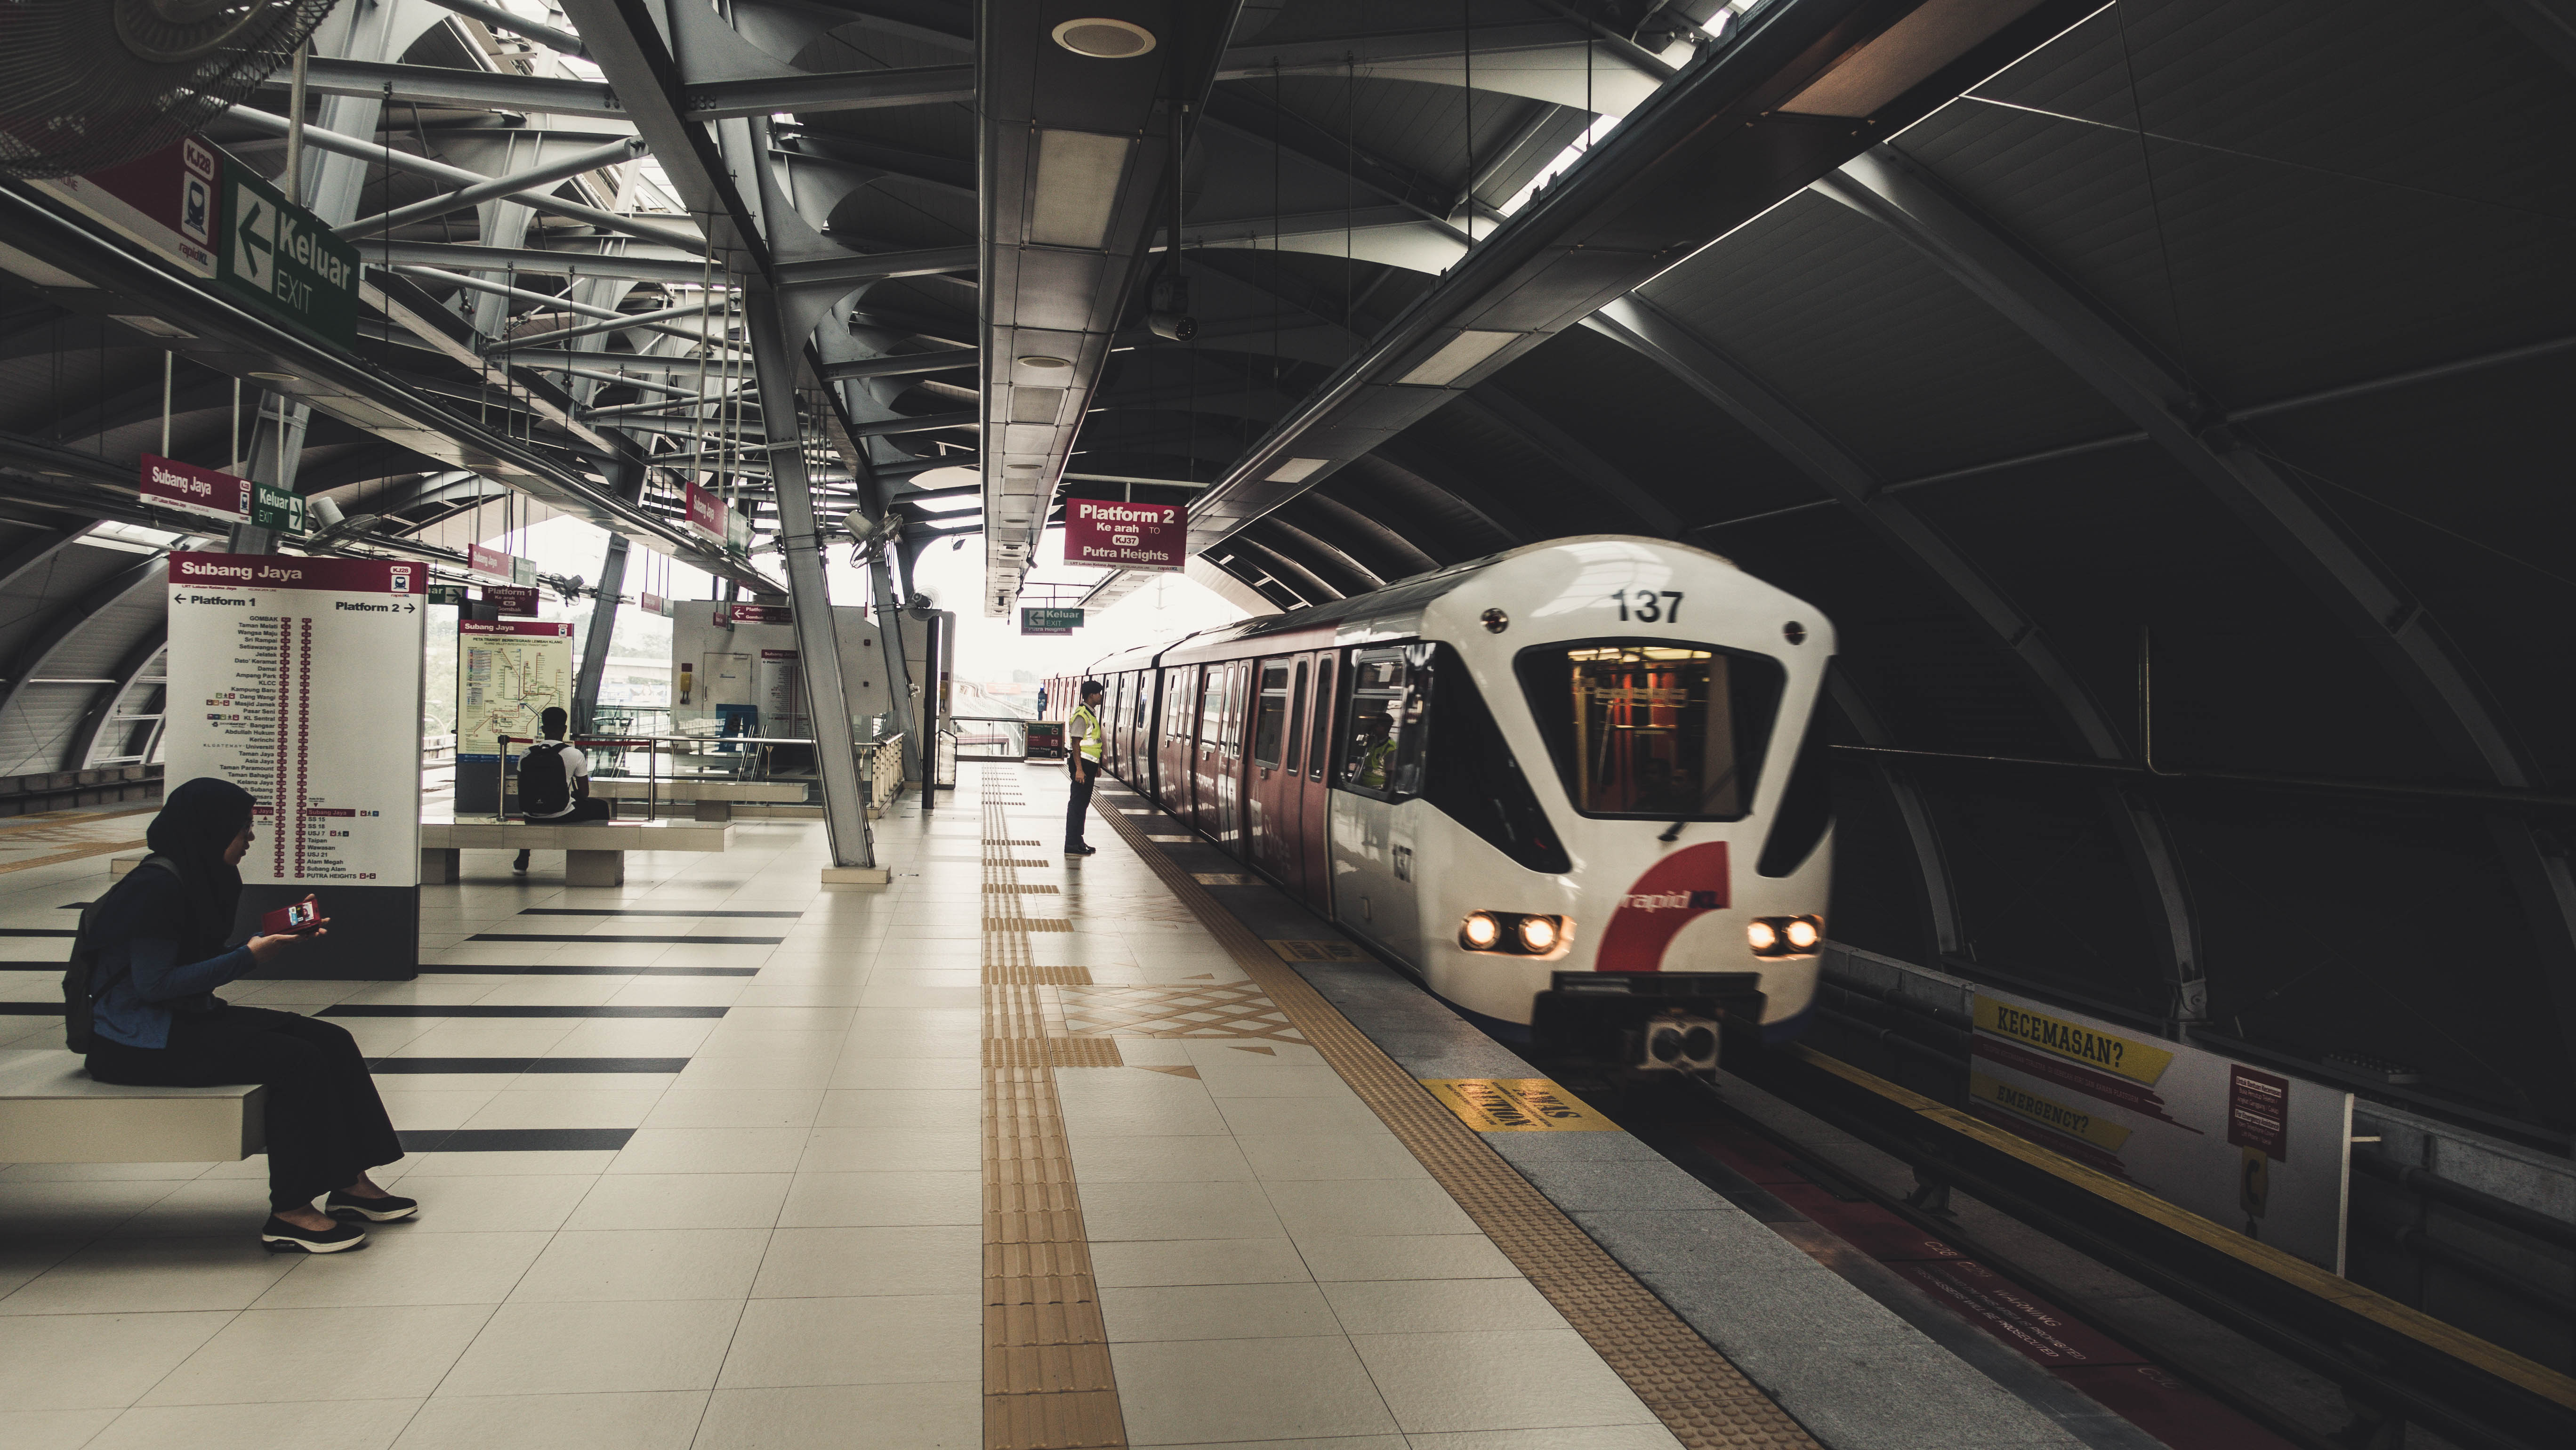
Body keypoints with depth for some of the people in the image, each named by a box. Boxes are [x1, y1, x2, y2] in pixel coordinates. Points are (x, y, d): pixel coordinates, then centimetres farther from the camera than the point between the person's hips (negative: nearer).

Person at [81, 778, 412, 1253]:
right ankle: (289, 1215, -16)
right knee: (297, 1060, -23)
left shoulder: (204, 879, 10)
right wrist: (249, 957, -20)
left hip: (189, 1018, 10)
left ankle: (350, 1184, 1)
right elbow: (154, 984, -22)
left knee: (332, 1041, -4)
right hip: (142, 1043, -10)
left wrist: (285, 937, 4)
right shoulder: (157, 888, -20)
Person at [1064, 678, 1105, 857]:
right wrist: (1079, 769, -24)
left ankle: (1077, 841, 22)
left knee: (1083, 802, 14)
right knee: (1077, 803, -7)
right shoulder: (1081, 715, -15)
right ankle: (1072, 845, -5)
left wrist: (1097, 765, 24)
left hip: (1089, 764, 10)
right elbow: (1076, 743, -19)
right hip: (1083, 763, -10)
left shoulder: (1092, 713, 16)